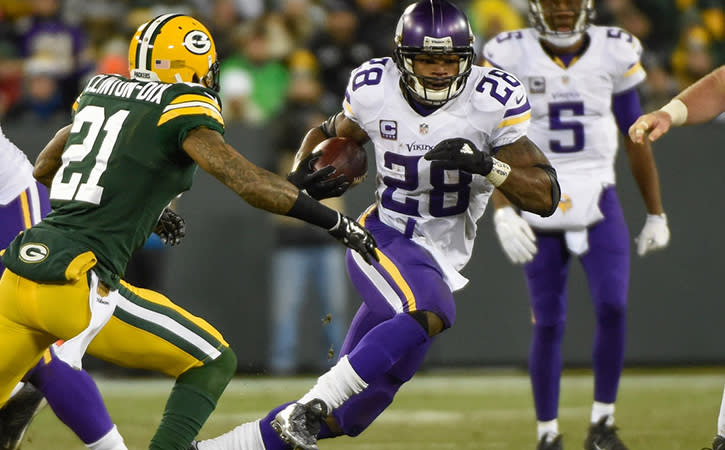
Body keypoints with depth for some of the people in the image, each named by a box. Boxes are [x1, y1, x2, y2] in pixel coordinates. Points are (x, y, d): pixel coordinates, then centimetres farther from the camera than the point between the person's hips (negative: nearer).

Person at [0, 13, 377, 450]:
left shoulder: (100, 91, 18)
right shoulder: (183, 107, -2)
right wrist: (337, 222, -7)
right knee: (213, 364, 8)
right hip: (73, 285, -6)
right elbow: (246, 180, -14)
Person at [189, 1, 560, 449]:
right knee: (432, 312, -37)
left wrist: (486, 165, -29)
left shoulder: (491, 103, -10)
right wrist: (303, 172, -4)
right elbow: (332, 133, 18)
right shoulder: (374, 91, -5)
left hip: (438, 267, 2)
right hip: (381, 243, -2)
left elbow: (546, 197, -12)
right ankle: (308, 409, -37)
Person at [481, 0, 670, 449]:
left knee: (613, 307, -15)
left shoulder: (615, 52, 2)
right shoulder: (510, 56, -3)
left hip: (598, 201, 1)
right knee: (548, 324, 0)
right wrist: (502, 211, -17)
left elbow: (637, 139, 11)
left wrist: (656, 213, 15)